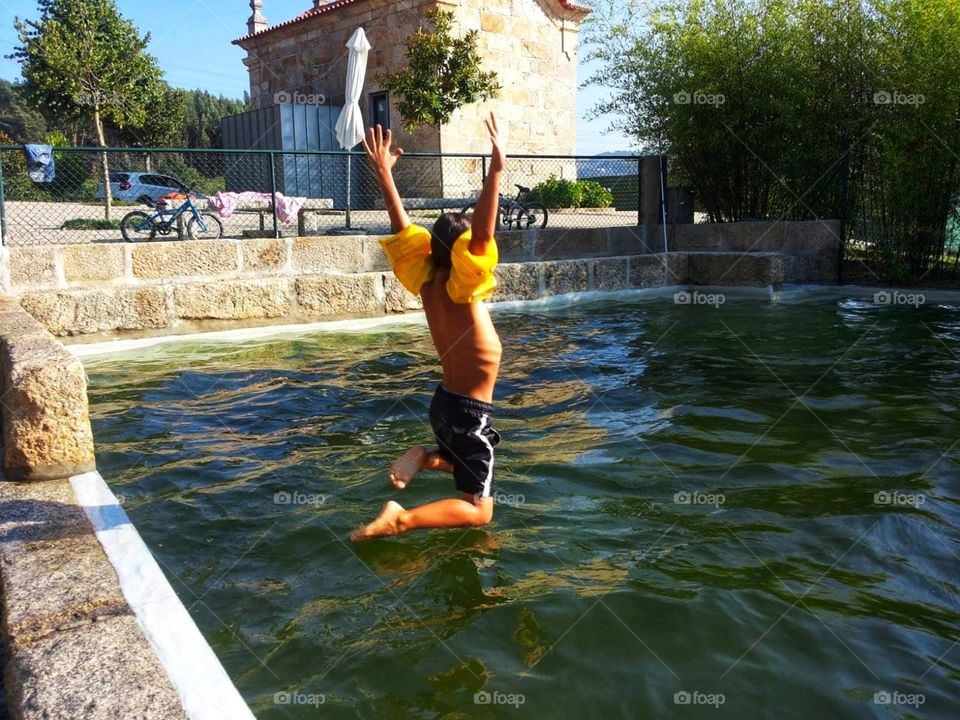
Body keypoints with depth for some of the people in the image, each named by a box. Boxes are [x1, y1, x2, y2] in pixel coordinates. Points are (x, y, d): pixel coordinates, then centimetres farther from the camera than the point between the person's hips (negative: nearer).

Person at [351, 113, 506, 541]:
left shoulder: (427, 281, -3)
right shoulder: (460, 289, -21)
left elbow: (402, 226, 3)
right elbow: (482, 233, -35)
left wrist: (384, 173, 6)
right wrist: (497, 169, -37)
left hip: (446, 401, 8)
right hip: (469, 410, -8)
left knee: (468, 465, 35)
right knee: (478, 510, 1)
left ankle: (426, 457, 11)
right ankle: (401, 519, -14)